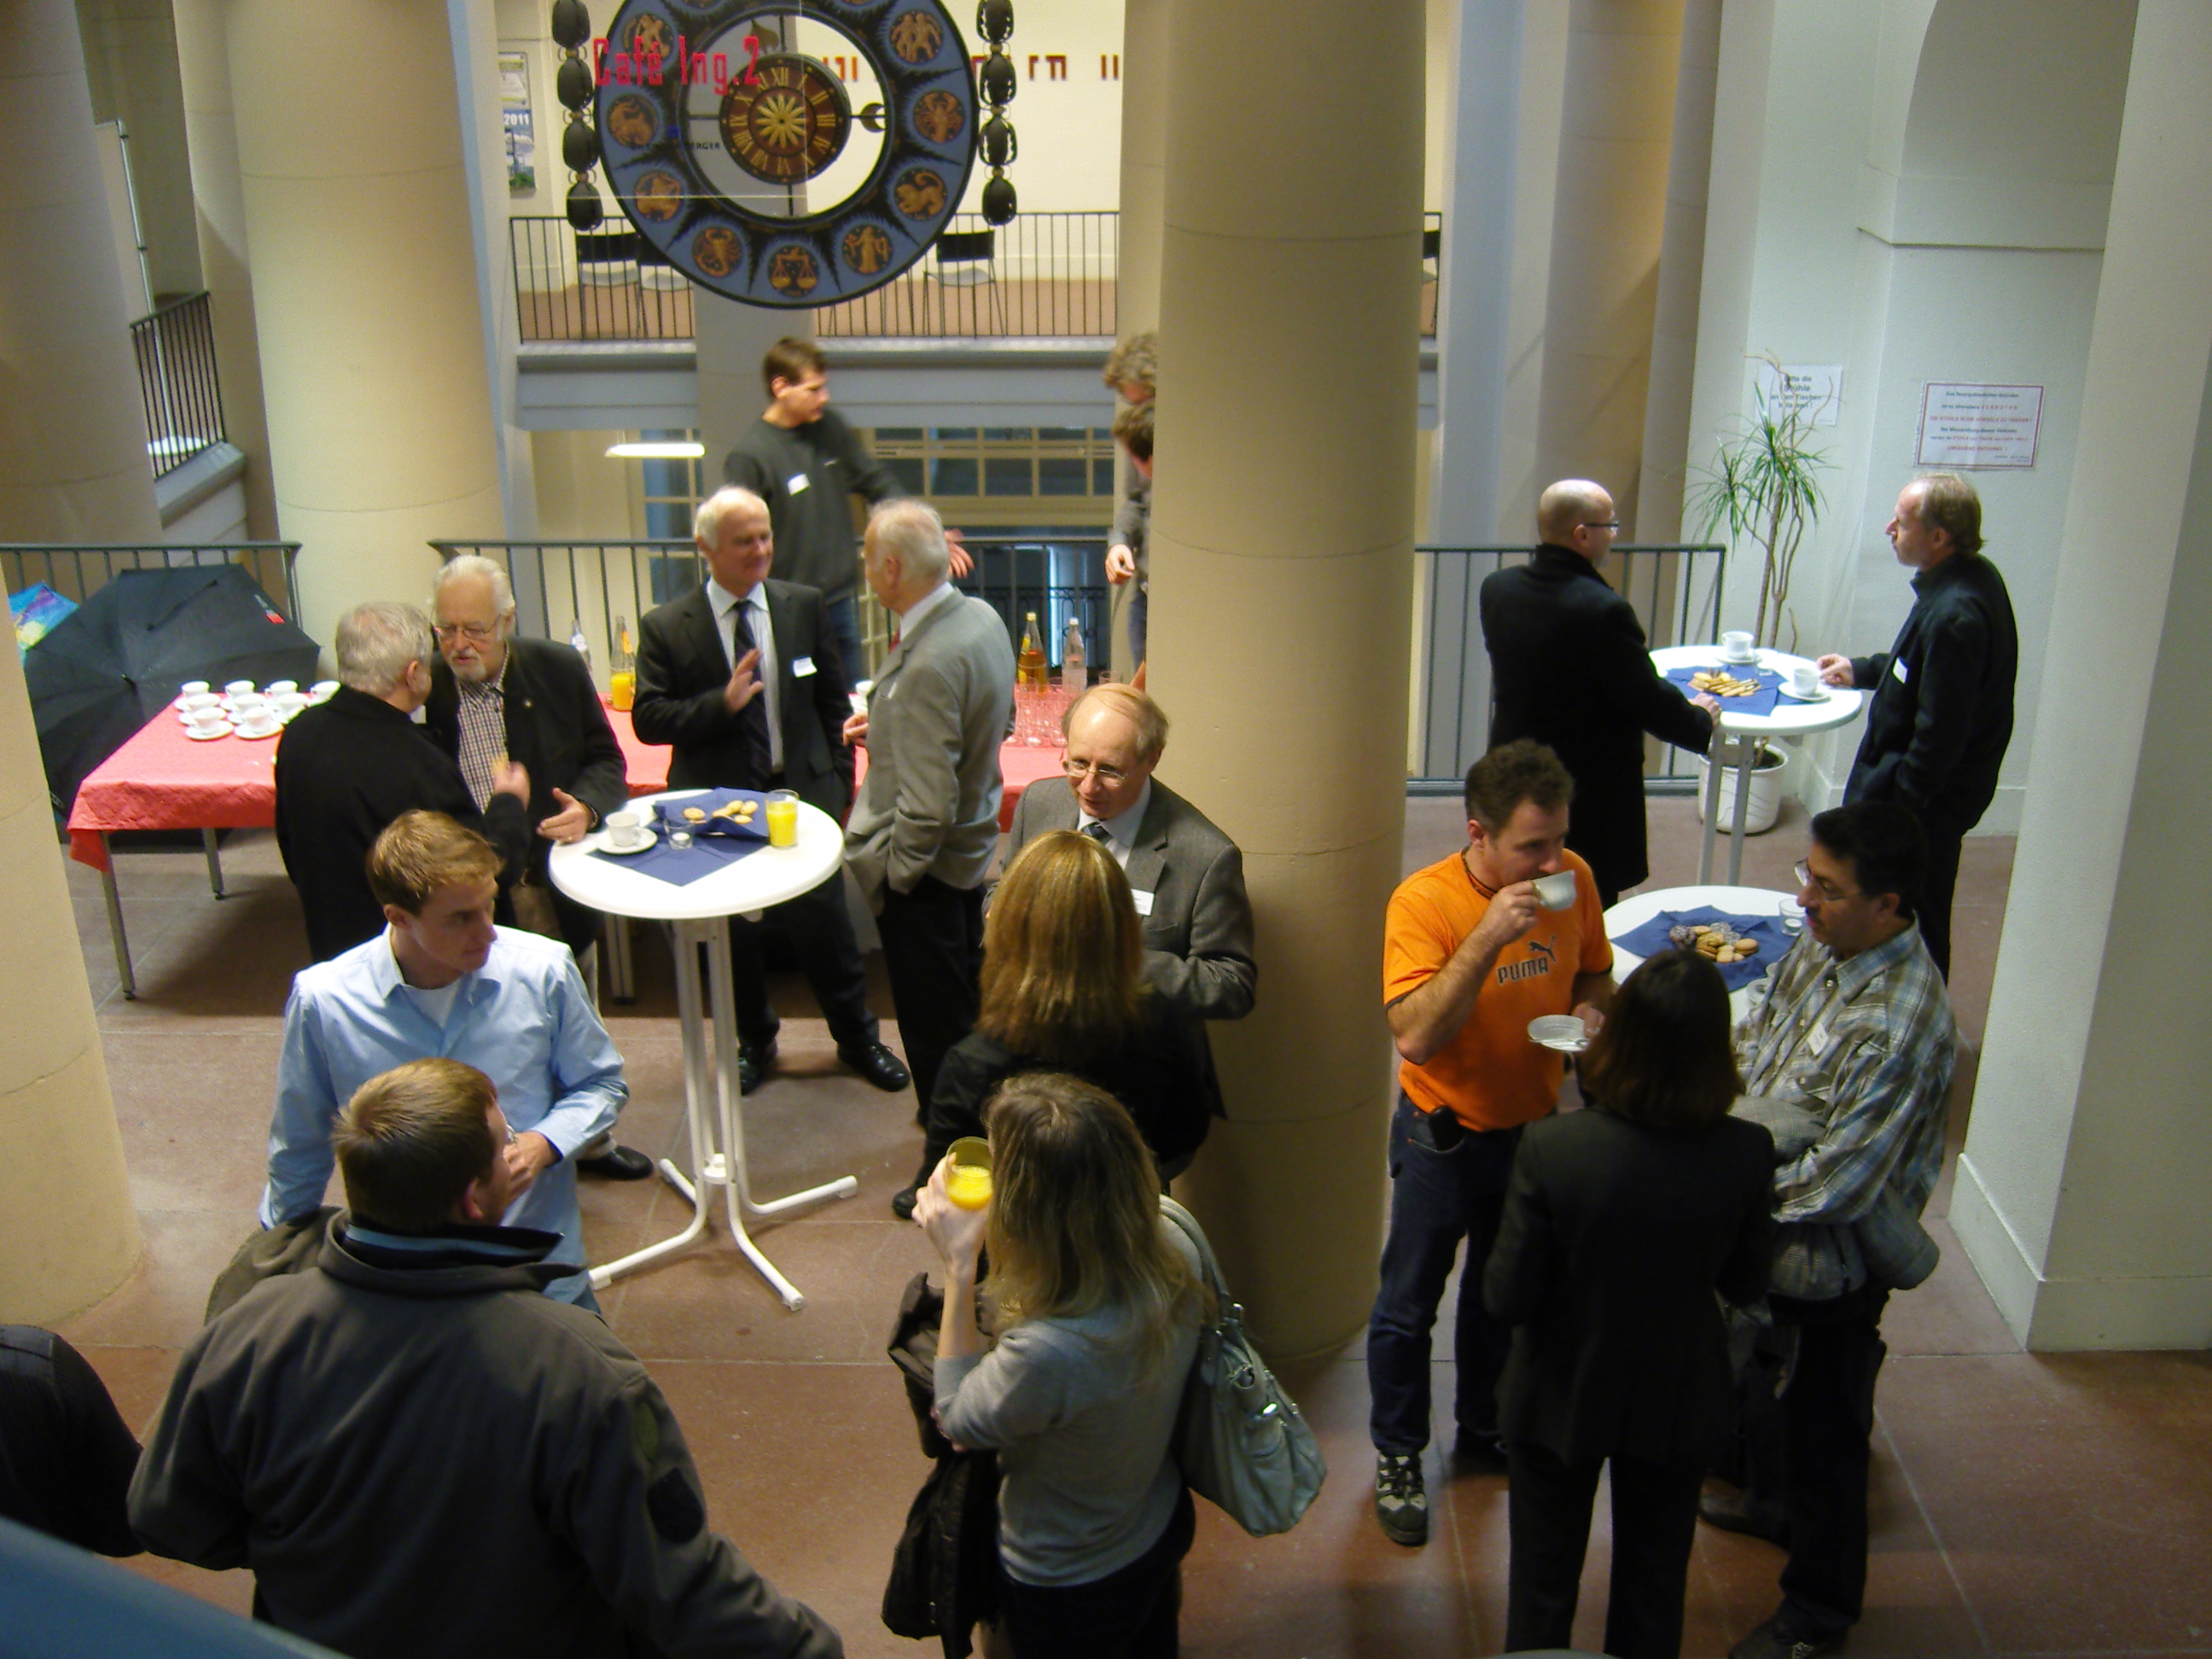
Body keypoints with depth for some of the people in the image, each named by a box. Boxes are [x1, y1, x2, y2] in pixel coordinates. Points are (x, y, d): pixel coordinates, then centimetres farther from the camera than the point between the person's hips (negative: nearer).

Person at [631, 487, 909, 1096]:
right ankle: (754, 1041, 35)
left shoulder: (803, 606, -1)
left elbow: (832, 700, 7)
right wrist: (723, 703, -24)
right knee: (733, 932, 14)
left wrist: (840, 778, 3)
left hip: (802, 794, 1)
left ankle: (857, 1036, 27)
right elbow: (648, 720, -10)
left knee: (825, 922, 8)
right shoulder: (666, 628, -8)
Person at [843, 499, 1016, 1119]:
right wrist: (888, 728, 10)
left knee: (936, 1037, 7)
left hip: (926, 870, -10)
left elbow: (927, 808, -31)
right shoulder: (981, 617, -3)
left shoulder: (927, 666, -31)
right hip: (973, 851, 10)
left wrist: (893, 874, -15)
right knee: (967, 1011, 26)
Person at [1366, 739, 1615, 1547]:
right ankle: (1397, 1458, 31)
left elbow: (1594, 974, 8)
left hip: (1532, 1121, 5)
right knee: (1409, 1305, 10)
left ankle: (1485, 1426, 47)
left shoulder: (1575, 880, -10)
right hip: (1444, 1134, -4)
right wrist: (1489, 937, -41)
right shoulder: (1424, 901, -25)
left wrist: (1591, 1013, -15)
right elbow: (1413, 1034, -34)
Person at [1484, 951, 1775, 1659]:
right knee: (1654, 1583, 27)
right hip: (1677, 1406, 2)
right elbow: (1745, 1283, -7)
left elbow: (1507, 1299, -20)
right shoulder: (1747, 1154, -23)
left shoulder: (1550, 1147, -30)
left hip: (1560, 1400, -1)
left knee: (1543, 1586, 23)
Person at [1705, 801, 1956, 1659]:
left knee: (1825, 1435, 12)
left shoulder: (1900, 1025, -35)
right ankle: (1774, 1501, 59)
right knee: (1765, 1374, 31)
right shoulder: (1823, 945, -9)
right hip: (1767, 1233, 8)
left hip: (1831, 1263, -8)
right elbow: (1753, 1033, 9)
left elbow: (1835, 1184, -31)